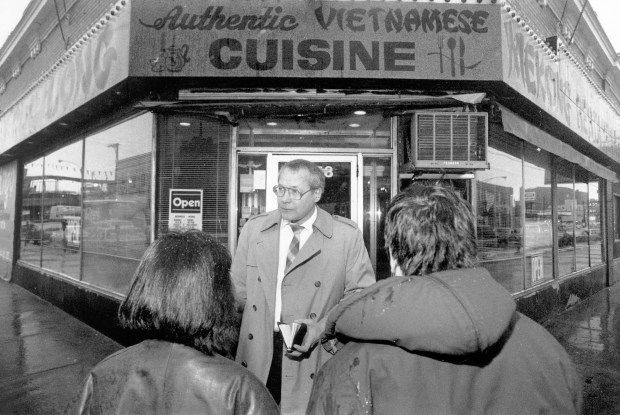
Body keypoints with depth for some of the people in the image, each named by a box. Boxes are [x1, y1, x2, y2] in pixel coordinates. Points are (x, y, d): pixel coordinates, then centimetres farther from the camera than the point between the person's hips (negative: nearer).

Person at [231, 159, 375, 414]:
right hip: (257, 354, 2)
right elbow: (239, 288, 10)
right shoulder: (254, 228, 6)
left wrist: (323, 327, -13)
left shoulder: (347, 235, -3)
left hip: (313, 361, -2)